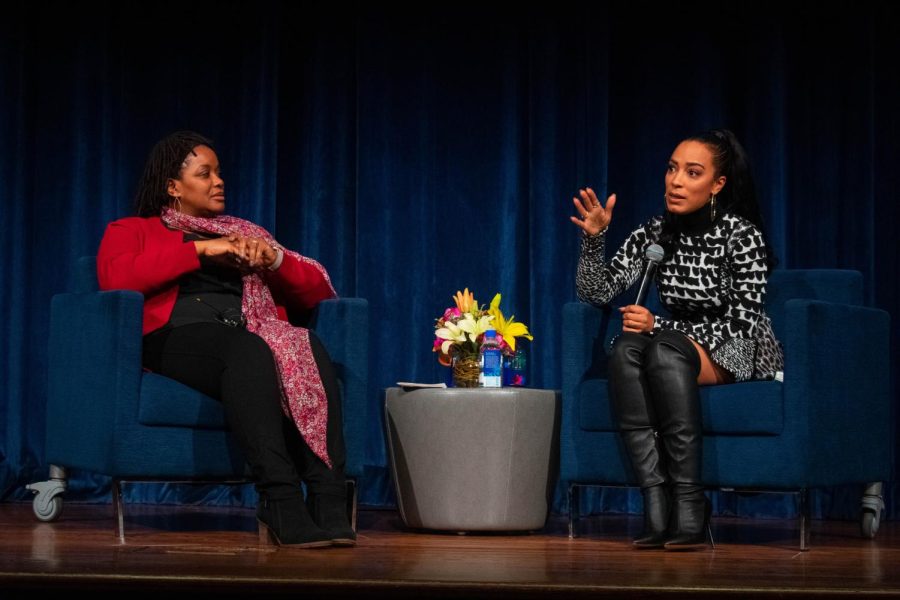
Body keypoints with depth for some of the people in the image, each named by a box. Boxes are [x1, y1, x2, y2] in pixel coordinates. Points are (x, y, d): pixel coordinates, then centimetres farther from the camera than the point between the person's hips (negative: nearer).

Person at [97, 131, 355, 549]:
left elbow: (318, 291, 24)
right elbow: (117, 278, -3)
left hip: (253, 336, 4)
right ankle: (282, 505, -48)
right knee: (249, 352, -39)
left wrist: (274, 258, 5)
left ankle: (328, 503, -44)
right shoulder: (130, 230, 22)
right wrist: (200, 249, -3)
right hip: (177, 338, -3)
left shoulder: (247, 234, 32)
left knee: (310, 349, -33)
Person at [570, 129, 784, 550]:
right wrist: (594, 238, -18)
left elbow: (743, 323, -16)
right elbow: (596, 292, -1)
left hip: (741, 353, -5)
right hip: (670, 356, 5)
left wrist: (659, 326, -23)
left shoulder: (739, 234, -13)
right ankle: (656, 507, -38)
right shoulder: (654, 234, 1)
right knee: (625, 347, -29)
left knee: (665, 348, -35)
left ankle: (690, 508, -40)